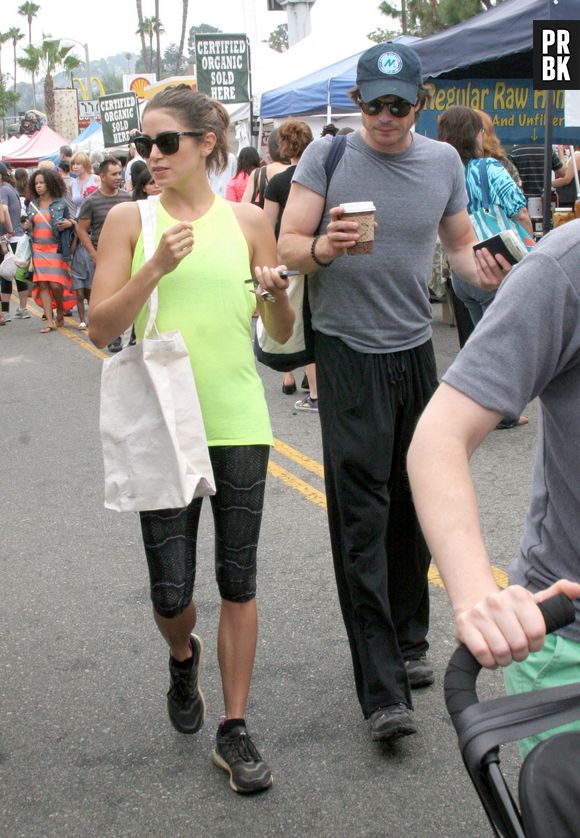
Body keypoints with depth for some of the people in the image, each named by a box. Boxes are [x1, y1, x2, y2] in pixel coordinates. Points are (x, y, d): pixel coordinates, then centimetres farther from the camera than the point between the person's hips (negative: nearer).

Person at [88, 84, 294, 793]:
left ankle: (234, 730, 20)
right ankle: (183, 656, 38)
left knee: (238, 582, 5)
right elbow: (100, 328, -6)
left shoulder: (247, 221, 4)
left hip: (237, 421, 1)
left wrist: (279, 295, -13)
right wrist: (157, 267, -18)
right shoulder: (129, 218, 1)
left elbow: (281, 335, 8)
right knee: (170, 592, 2)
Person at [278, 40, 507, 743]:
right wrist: (323, 248, -27)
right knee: (362, 516, -8)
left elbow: (460, 245, 14)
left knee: (412, 505, 12)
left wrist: (482, 269, -9)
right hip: (348, 351, -4)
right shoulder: (326, 157, -3)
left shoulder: (444, 161, 7)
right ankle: (382, 691, -6)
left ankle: (408, 641, 31)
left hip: (416, 348, 4)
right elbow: (286, 247, -5)